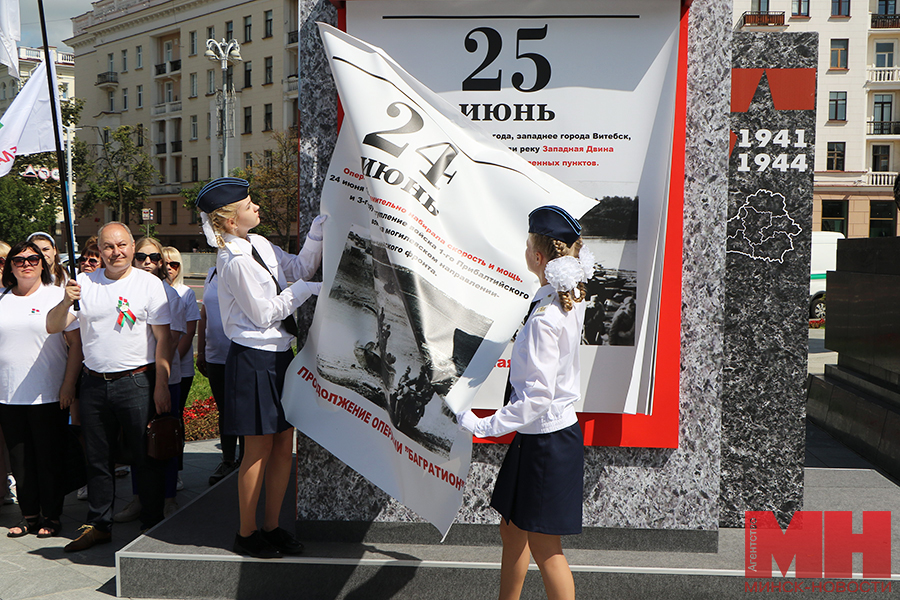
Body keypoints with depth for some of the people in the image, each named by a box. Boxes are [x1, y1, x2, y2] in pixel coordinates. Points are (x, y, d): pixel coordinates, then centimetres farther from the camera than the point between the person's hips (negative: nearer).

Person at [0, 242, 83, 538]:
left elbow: (76, 341, -4)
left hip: (48, 396, -4)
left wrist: (69, 383, -10)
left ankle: (52, 517, 16)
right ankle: (29, 515, 23)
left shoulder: (57, 296, -1)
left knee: (49, 459, 3)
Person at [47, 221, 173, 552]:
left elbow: (163, 338, -4)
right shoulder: (84, 282, 6)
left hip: (136, 382, -3)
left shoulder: (149, 284, -3)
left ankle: (152, 524, 16)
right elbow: (52, 327, 3)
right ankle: (98, 525, 27)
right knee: (97, 458, 13)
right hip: (94, 384, 4)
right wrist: (66, 302, -18)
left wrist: (161, 385, -9)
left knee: (145, 458, 3)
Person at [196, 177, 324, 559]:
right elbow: (265, 315, -15)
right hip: (253, 360, -8)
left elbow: (300, 267, 17)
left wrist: (319, 230, 7)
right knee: (259, 449, 2)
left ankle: (272, 526, 24)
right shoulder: (235, 261, -18)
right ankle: (246, 534, 19)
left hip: (279, 356, 8)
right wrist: (306, 289, -7)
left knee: (284, 445, 11)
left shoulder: (259, 245, 9)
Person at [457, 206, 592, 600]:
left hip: (546, 439, -9)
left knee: (543, 545, 6)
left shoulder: (544, 319, -27)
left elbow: (537, 398, -28)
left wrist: (484, 427, -21)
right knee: (512, 530, 21)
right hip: (551, 431, 9)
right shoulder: (570, 300, -1)